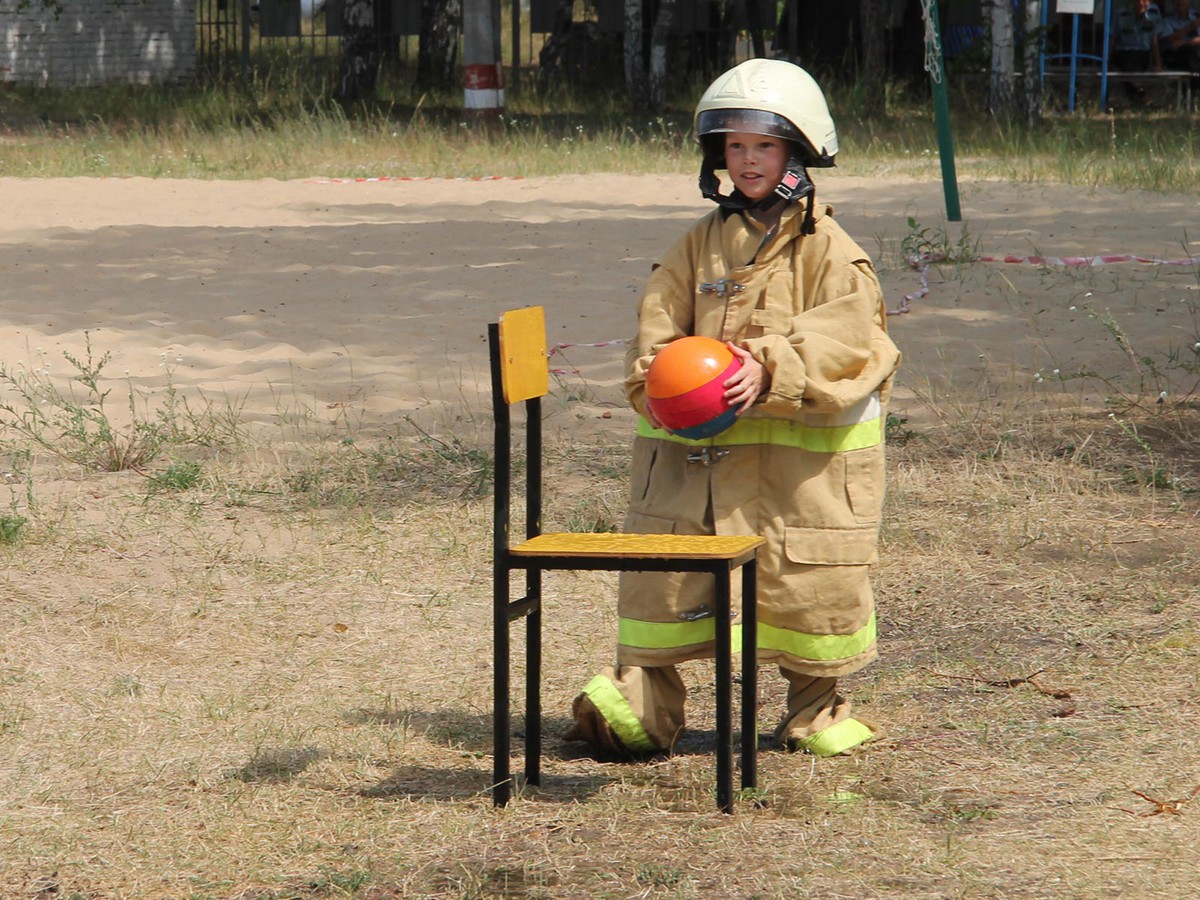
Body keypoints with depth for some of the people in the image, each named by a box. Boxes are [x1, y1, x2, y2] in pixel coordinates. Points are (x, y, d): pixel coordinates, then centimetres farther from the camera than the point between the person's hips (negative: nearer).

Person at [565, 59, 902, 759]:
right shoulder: (700, 246, 12)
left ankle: (815, 704, 21)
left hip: (805, 448, -3)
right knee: (662, 564, 1)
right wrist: (658, 381, -11)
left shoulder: (828, 250, -2)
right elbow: (659, 329, 10)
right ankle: (643, 700, 8)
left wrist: (771, 373, -28)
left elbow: (842, 341, -14)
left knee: (813, 573, 2)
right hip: (698, 441, 3)